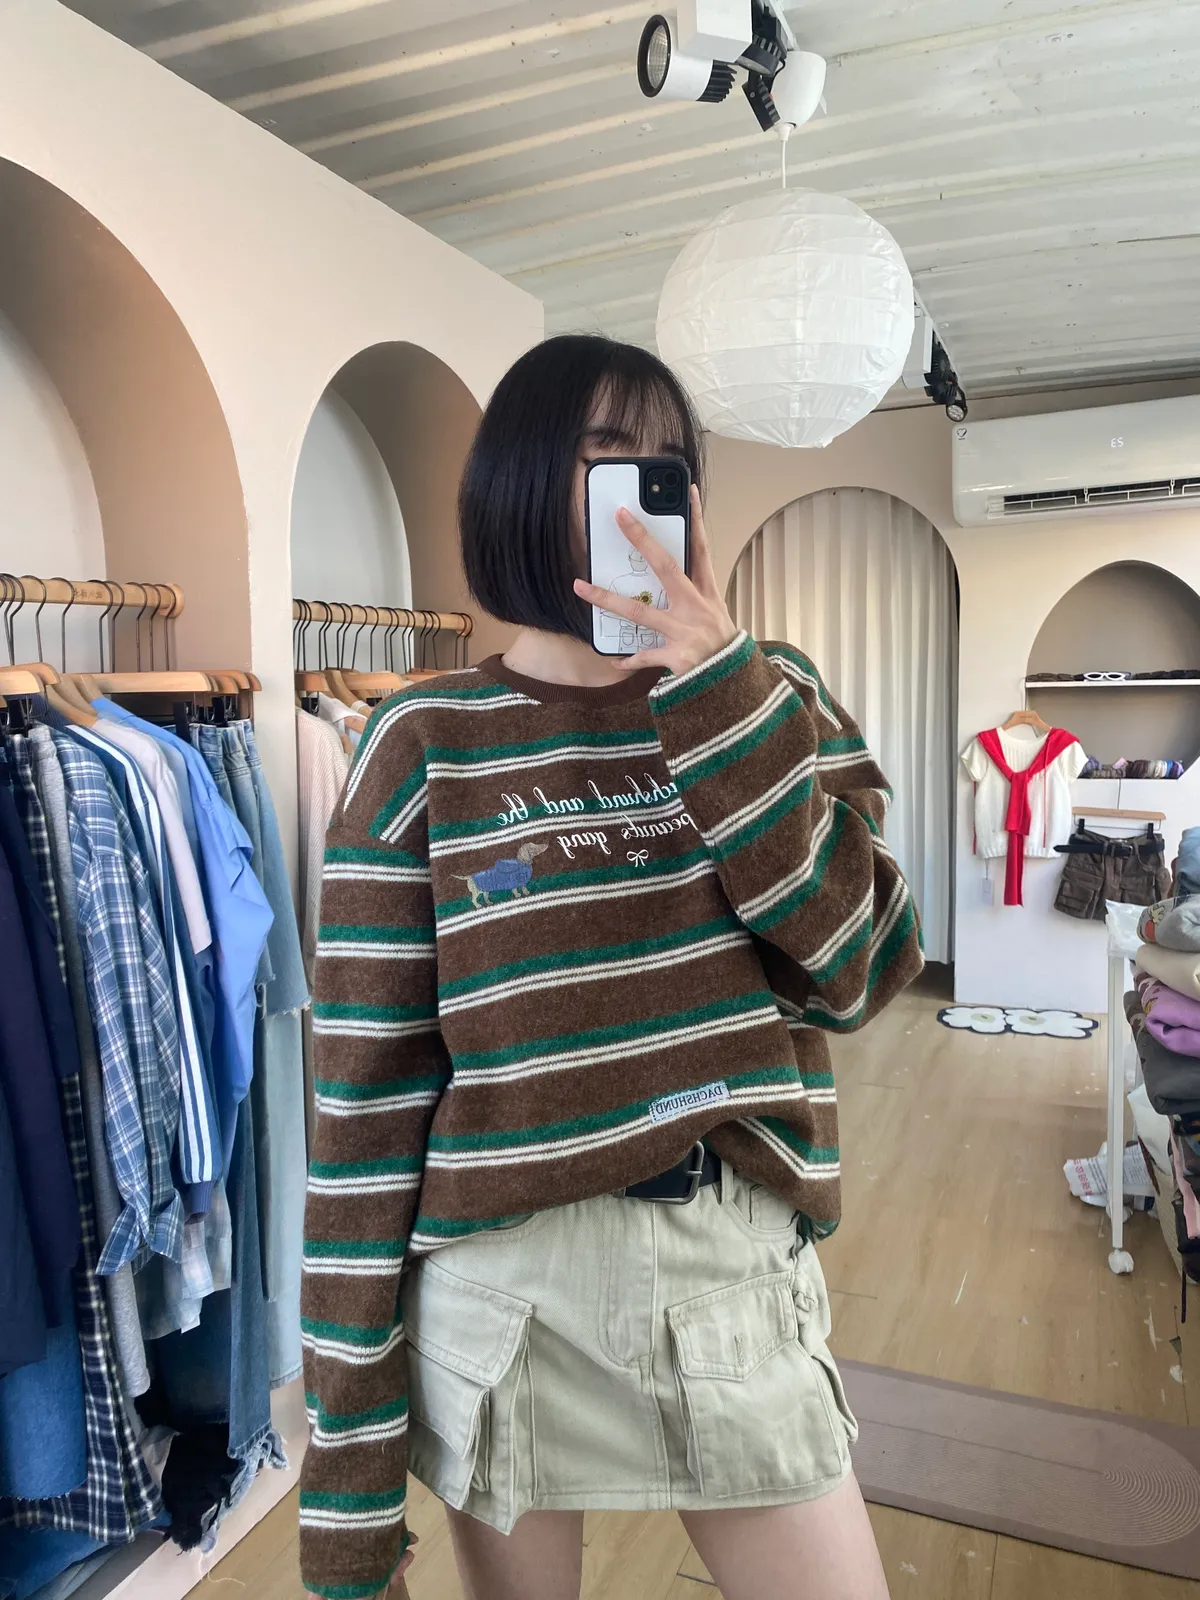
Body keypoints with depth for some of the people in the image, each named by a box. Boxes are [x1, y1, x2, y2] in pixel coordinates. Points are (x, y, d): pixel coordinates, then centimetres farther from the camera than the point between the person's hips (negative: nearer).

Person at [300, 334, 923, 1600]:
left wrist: (720, 696, -15)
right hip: (506, 1284, -2)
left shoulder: (775, 701, 3)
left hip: (746, 1270, 3)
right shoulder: (428, 747, -6)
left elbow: (859, 971, -7)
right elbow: (366, 1093, -7)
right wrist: (348, 1477, -4)